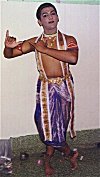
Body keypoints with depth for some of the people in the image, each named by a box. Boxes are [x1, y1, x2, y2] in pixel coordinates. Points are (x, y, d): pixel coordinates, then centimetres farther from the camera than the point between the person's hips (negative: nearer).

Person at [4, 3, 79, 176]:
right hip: (45, 88, 1)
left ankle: (47, 160, 27)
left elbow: (73, 58, -23)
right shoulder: (34, 42, 3)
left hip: (64, 87, -1)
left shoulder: (68, 40, -2)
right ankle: (70, 153, 26)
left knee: (58, 124, 3)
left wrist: (45, 49, -20)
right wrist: (8, 46, -24)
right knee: (49, 125, 1)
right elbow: (9, 54, 2)